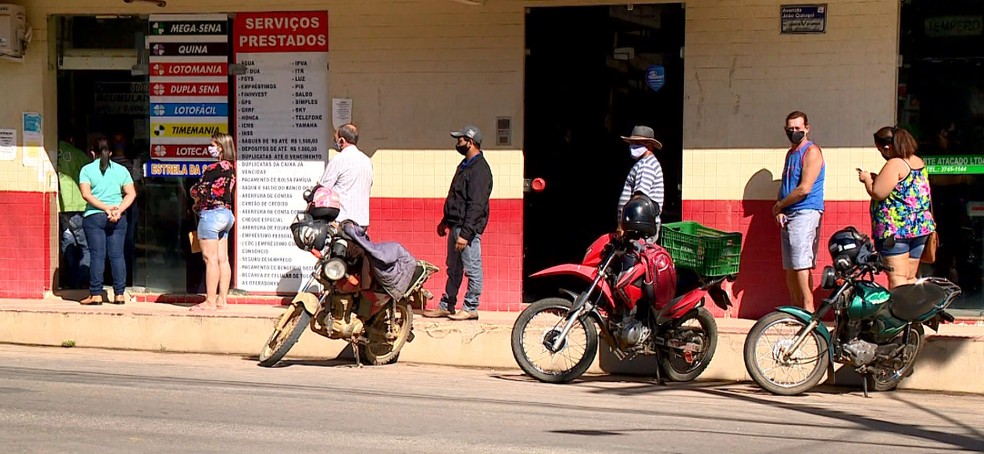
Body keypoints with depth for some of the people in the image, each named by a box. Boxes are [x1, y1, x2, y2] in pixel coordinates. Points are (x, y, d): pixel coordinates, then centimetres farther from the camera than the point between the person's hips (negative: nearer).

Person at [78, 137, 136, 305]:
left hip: (94, 217, -3)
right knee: (117, 255, 4)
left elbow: (86, 194, -10)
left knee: (97, 255, -2)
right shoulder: (121, 170, 8)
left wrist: (106, 208, -13)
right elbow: (131, 194, 1)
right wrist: (119, 210, -8)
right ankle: (120, 294, 4)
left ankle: (96, 294, -3)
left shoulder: (87, 170, 1)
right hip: (118, 218, 3)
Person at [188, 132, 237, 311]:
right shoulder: (231, 168, 12)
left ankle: (210, 301, -10)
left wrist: (194, 194, 9)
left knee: (211, 258, -8)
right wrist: (200, 202, 11)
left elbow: (198, 191, -13)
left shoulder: (214, 168, -15)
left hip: (212, 213, -9)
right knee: (222, 259, 8)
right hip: (226, 213, 9)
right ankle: (222, 300, 10)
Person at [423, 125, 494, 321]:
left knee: (472, 269, -2)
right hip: (456, 225, 10)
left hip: (468, 228, -10)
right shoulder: (465, 165, 16)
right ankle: (446, 306, 20)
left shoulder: (479, 169, -16)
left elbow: (476, 206, -22)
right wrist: (445, 221, 26)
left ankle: (470, 308, 4)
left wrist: (465, 233, -25)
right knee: (453, 269, 14)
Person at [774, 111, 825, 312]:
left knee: (801, 265, -15)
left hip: (806, 213, -9)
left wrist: (779, 205, -5)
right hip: (788, 216, 9)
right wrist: (779, 211, 3)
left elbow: (804, 189, -16)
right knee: (790, 268, 7)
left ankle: (808, 309, -15)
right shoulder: (791, 153, 20)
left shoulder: (811, 152, -7)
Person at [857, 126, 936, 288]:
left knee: (897, 279, -10)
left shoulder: (894, 164, -15)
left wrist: (867, 179, 1)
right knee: (910, 278, 13)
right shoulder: (919, 162, 13)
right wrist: (878, 179, 21)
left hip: (895, 228, -9)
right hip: (921, 226, 9)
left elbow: (877, 193, -18)